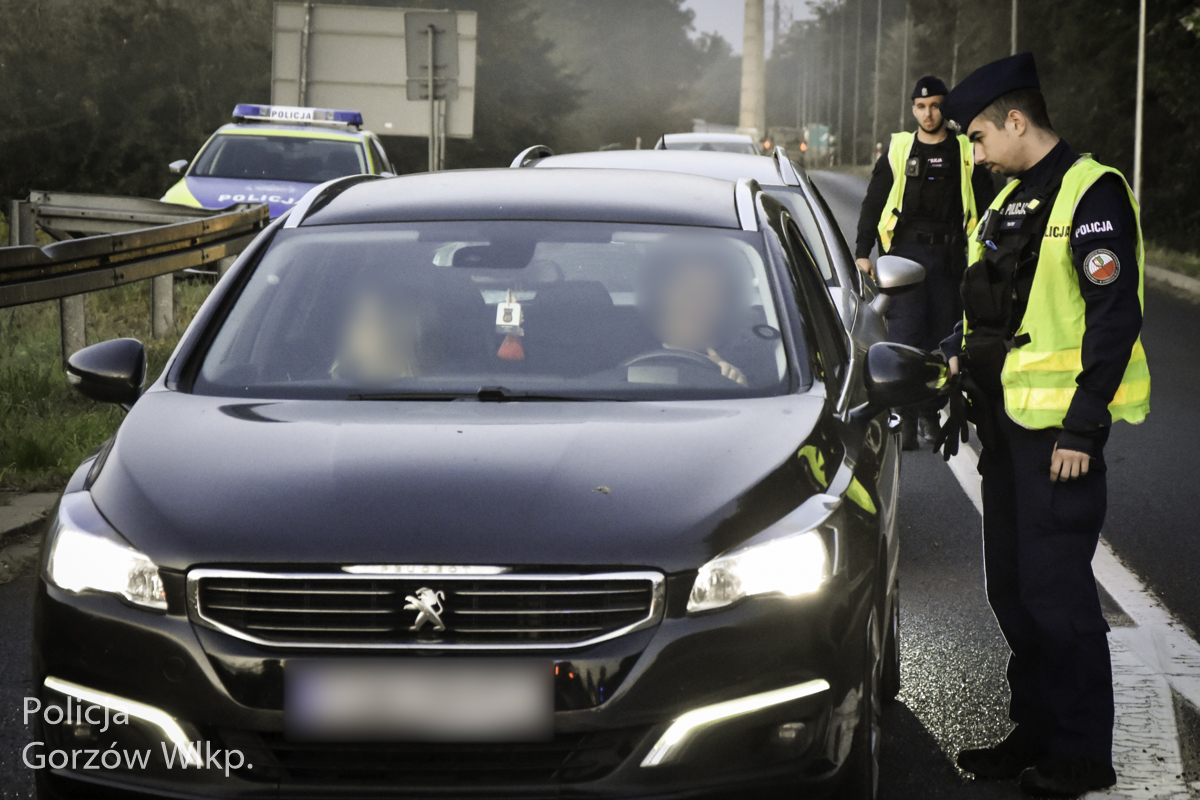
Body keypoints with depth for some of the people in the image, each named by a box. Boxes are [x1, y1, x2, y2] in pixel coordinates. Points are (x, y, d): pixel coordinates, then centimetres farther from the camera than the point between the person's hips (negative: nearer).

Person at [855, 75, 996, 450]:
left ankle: (930, 413, 15)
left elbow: (985, 209, 13)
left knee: (942, 338, 3)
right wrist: (863, 252, 4)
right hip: (906, 253, -1)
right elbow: (872, 204, 11)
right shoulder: (898, 150, 8)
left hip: (949, 257, 1)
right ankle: (907, 417, -9)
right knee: (905, 336, -10)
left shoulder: (966, 153, 9)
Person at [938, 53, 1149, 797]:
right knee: (1012, 586, 13)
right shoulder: (1013, 200, 17)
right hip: (1006, 421, 9)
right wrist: (962, 354, 12)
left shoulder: (1091, 193, -12)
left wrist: (1082, 429, -20)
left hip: (1057, 426, -9)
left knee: (1056, 593, -5)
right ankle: (1038, 731, 23)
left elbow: (1115, 317, -18)